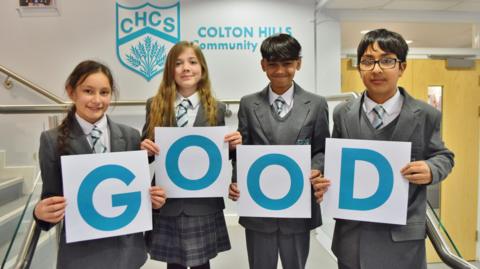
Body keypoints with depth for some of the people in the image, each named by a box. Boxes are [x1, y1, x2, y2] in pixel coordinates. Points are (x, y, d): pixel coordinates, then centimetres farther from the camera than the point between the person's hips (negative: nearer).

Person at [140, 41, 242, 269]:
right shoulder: (155, 106, 0)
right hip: (167, 203, 0)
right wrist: (144, 148, -16)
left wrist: (233, 145, -15)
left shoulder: (216, 109, 0)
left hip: (203, 203, 0)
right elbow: (148, 150, 6)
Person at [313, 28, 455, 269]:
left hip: (403, 234, -1)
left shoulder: (426, 115, -4)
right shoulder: (343, 114, 1)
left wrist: (431, 170, -17)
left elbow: (443, 156, 5)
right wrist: (324, 181, -11)